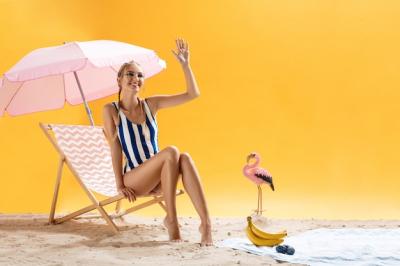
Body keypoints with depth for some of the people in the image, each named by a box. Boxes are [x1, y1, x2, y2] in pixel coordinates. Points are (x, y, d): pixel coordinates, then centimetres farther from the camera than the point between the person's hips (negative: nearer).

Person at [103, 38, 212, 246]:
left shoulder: (151, 104, 6)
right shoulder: (111, 110, -3)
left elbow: (193, 94, 2)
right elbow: (115, 147, -8)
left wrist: (185, 63, -6)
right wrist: (120, 185, -11)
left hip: (157, 179, 4)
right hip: (133, 179, -4)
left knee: (184, 158, -31)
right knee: (171, 152, -31)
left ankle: (206, 222, -39)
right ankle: (171, 219, -25)